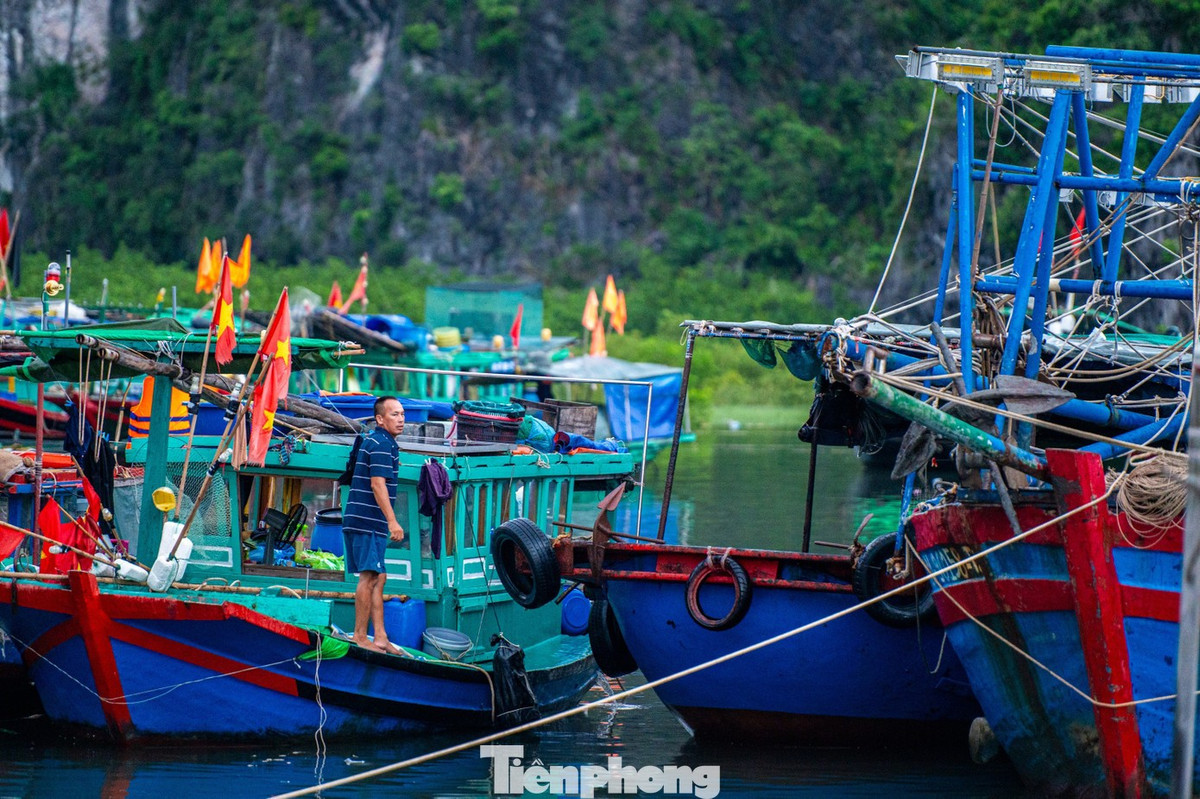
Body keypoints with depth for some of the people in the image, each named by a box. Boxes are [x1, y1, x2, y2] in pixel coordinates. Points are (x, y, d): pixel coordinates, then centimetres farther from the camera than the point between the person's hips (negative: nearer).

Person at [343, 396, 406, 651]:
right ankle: (360, 636, -8)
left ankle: (380, 637, 11)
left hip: (360, 521, 11)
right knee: (369, 577, -9)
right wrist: (392, 521, -23)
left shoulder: (373, 441, 19)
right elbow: (378, 484, -20)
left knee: (378, 578, 11)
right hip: (368, 522, -11)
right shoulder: (382, 444, -12)